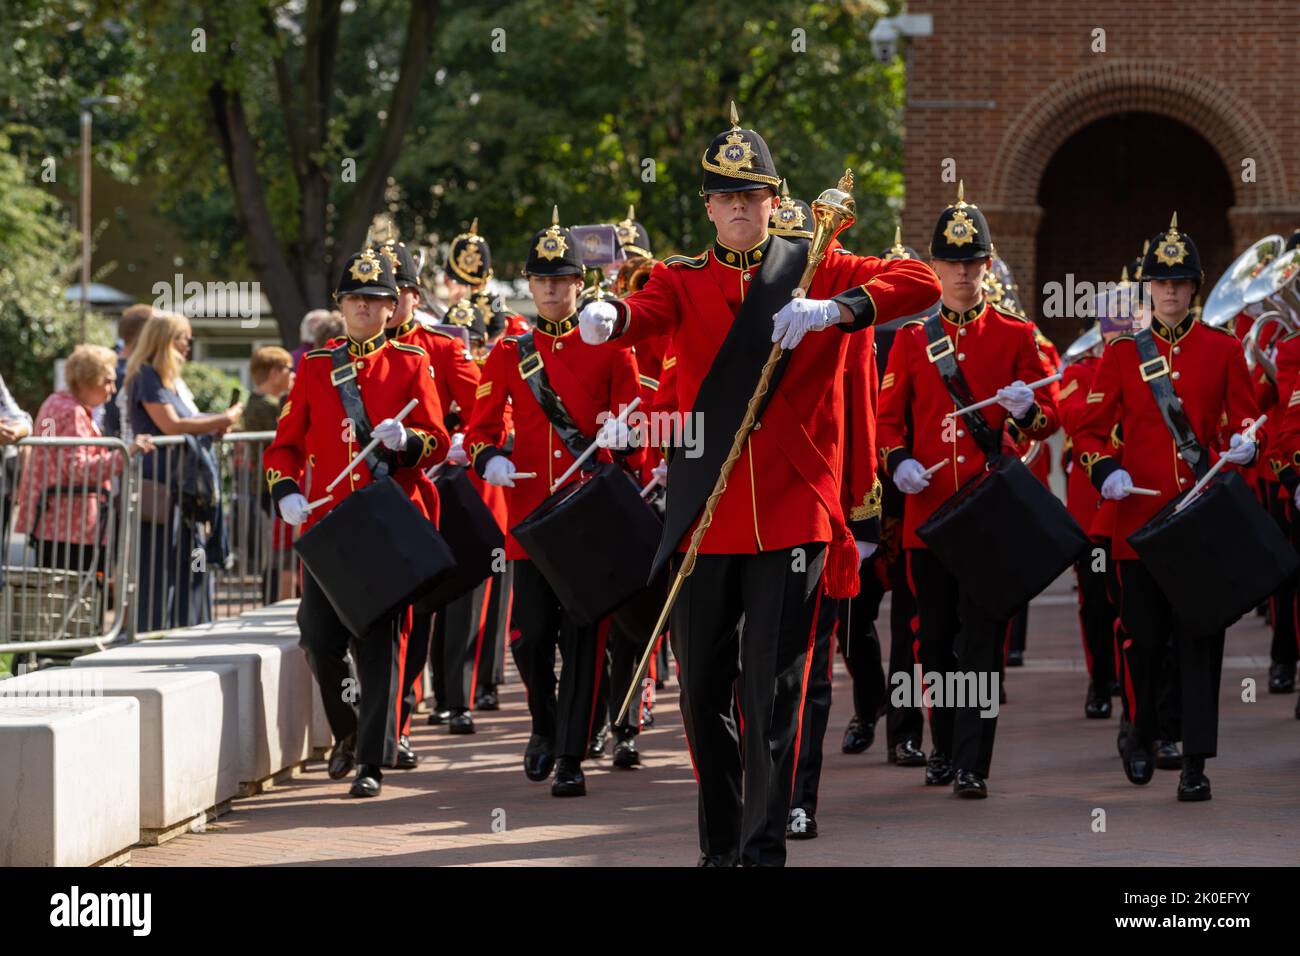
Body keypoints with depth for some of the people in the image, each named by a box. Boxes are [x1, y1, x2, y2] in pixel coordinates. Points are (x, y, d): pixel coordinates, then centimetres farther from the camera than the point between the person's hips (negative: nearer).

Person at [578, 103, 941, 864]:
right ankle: (721, 845, 21)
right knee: (703, 691, 8)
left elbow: (922, 285, -7)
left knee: (773, 690, -5)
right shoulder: (682, 280, 9)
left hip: (791, 515, -2)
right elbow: (648, 315, -14)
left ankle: (765, 848, -1)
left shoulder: (816, 271, 6)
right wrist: (609, 317, -39)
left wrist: (834, 310, -23)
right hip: (703, 519, 2)